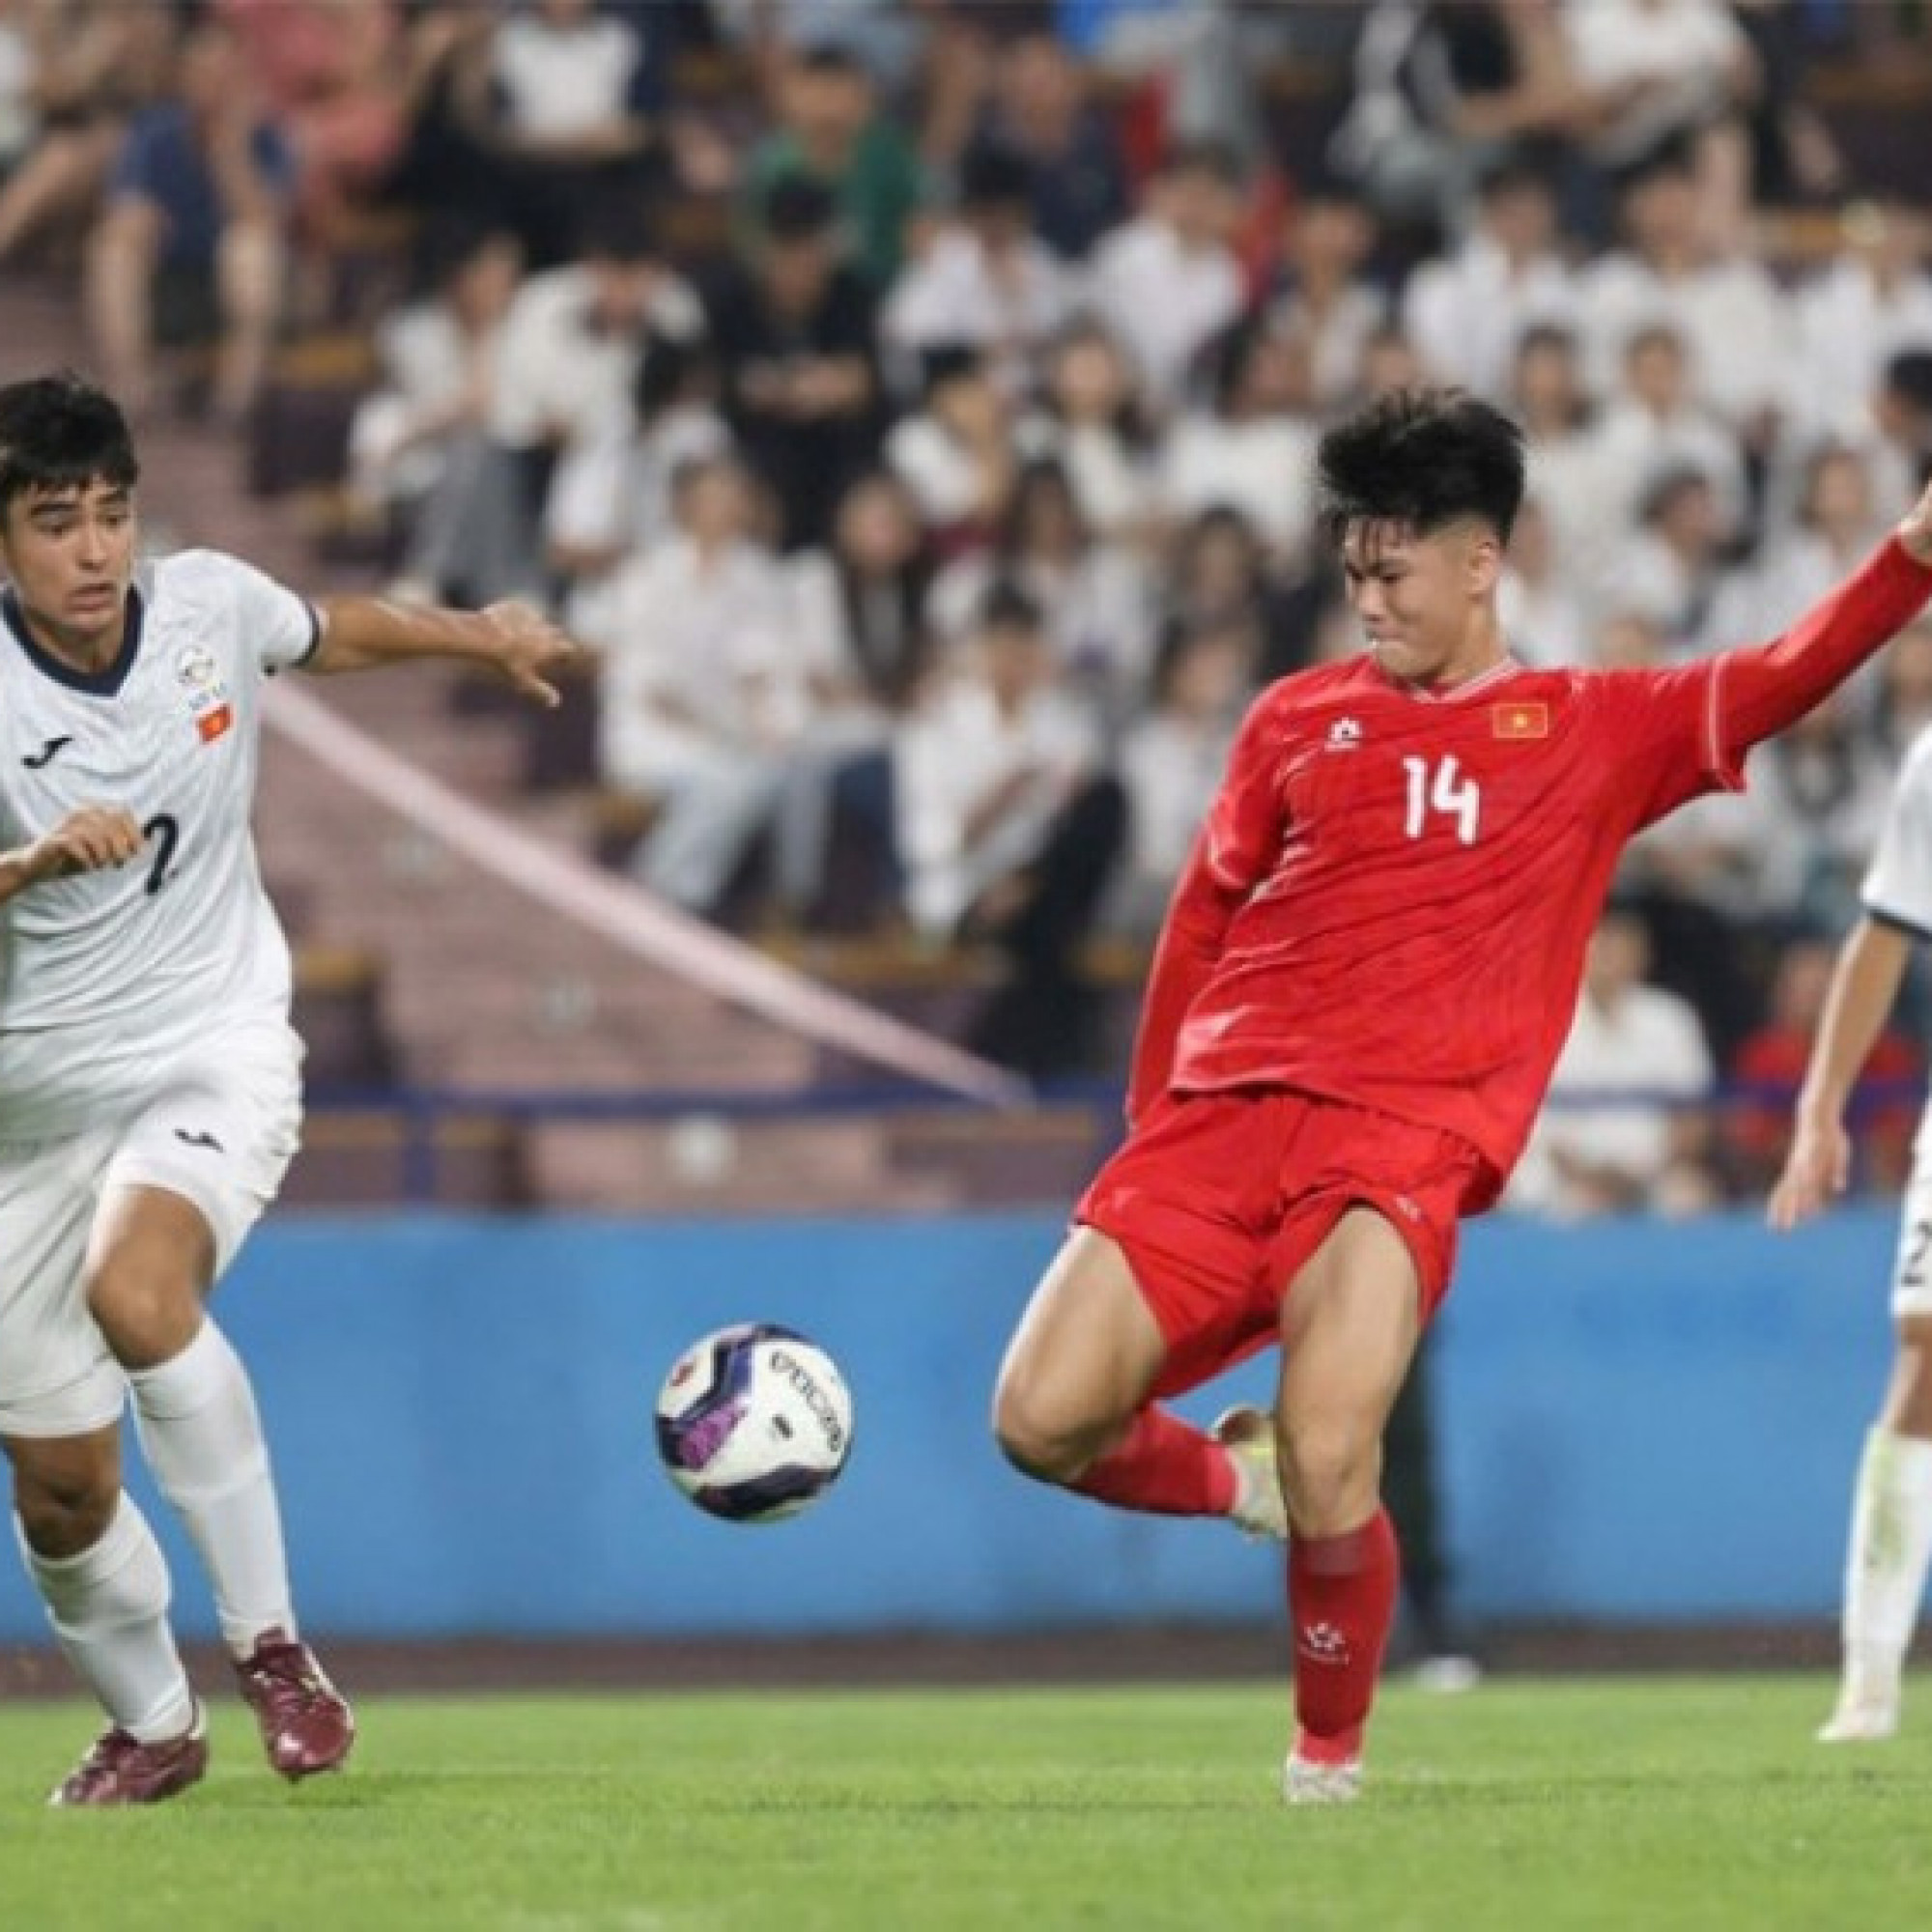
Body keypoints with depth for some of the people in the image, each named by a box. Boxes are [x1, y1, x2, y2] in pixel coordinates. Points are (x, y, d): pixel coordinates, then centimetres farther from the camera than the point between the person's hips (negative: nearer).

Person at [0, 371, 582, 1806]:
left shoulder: (207, 602, -7)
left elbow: (332, 631, 18)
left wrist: (480, 639, 31)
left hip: (216, 1053, -1)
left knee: (135, 1290, -33)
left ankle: (271, 1642, -20)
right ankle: (152, 1724, 35)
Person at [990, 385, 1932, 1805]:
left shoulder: (1593, 731, 10)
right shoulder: (1298, 720, 17)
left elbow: (1780, 681, -3)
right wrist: (1150, 1127, 20)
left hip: (1402, 1150, -4)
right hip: (1222, 1115, 4)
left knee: (1328, 1470, -24)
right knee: (1043, 1420, -9)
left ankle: (1330, 1760, 3)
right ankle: (1232, 1478, 25)